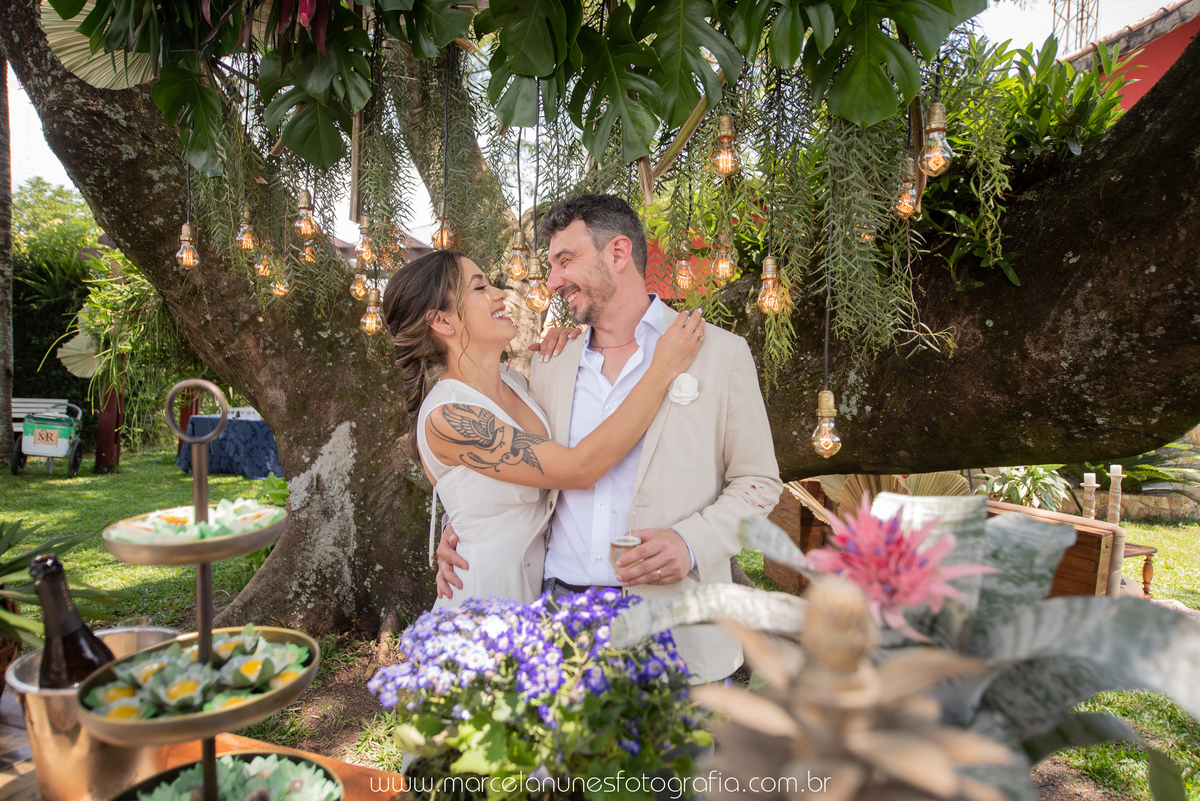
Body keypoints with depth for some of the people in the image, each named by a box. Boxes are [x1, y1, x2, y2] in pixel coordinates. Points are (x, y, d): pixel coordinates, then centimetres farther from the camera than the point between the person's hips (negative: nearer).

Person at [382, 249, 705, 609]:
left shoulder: (514, 381, -1)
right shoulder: (445, 415, -24)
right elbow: (577, 469, -28)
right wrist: (663, 368, -25)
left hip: (542, 576, 7)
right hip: (491, 587, -7)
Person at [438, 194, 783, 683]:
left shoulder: (720, 353, -2)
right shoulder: (550, 364, 10)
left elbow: (758, 482, 0)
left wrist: (692, 542, -16)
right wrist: (463, 529, -1)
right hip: (557, 606, 3)